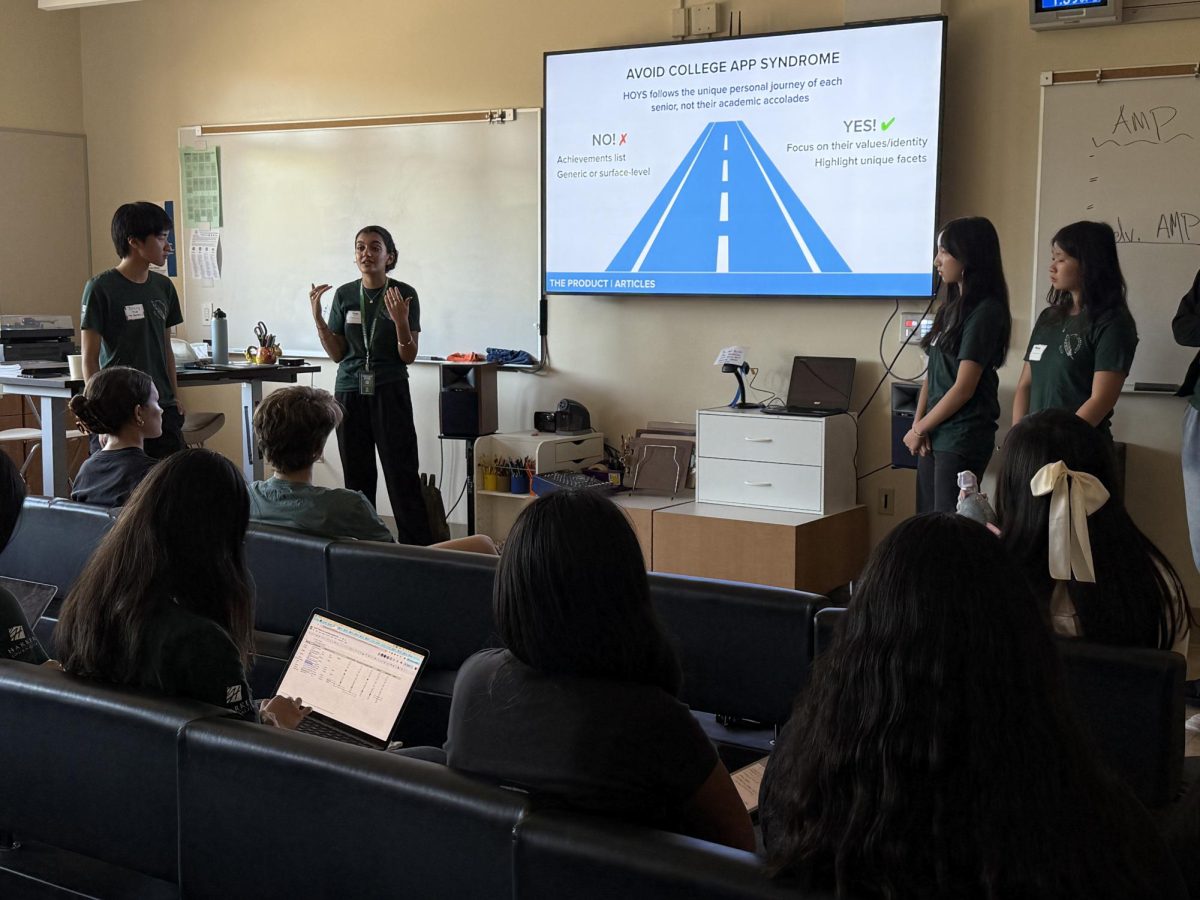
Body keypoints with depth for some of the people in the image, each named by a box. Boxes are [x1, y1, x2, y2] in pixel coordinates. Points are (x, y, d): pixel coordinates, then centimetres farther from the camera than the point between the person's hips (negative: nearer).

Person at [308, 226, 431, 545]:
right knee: (357, 475, 3)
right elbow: (337, 354, 6)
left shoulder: (404, 294, -4)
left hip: (390, 391, -3)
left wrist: (400, 321, -22)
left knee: (401, 473, -7)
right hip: (350, 392, 3)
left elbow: (408, 357, -5)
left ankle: (417, 546, -2)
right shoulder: (344, 295, 5)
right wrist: (317, 318, -6)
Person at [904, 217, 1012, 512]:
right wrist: (918, 423, -1)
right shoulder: (951, 307, 13)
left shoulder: (985, 311, -12)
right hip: (935, 435, 8)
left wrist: (919, 429, -7)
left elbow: (963, 388, -15)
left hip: (962, 438, -8)